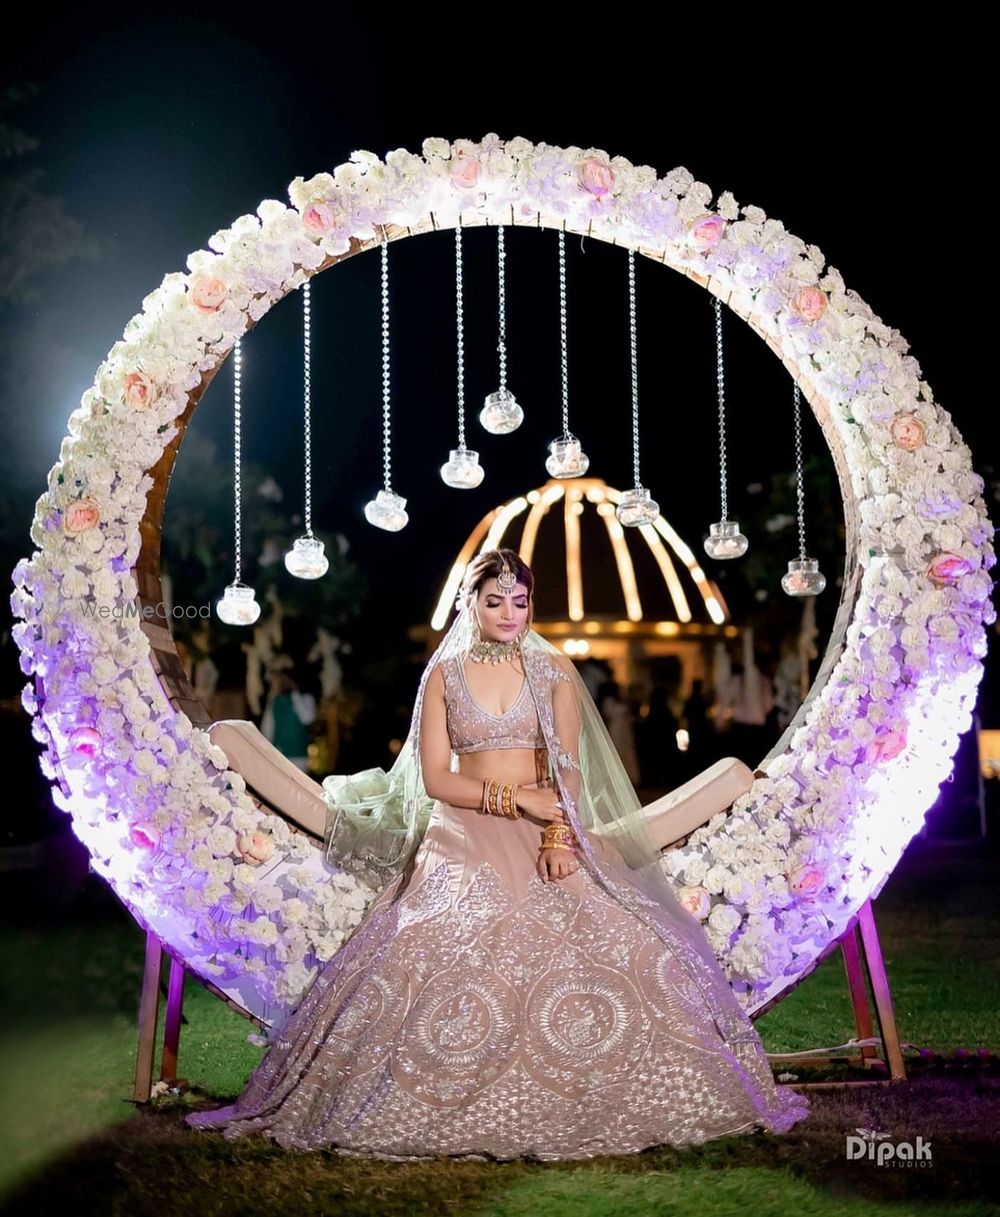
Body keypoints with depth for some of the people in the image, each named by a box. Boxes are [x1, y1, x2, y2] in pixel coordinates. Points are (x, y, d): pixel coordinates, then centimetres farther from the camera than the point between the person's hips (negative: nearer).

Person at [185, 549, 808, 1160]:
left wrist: (558, 836, -16)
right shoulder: (444, 674, 7)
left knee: (599, 940, -22)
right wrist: (515, 798, -11)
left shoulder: (553, 669, 9)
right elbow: (435, 778, 1)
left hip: (545, 832, 1)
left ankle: (572, 1105, -9)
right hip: (465, 833, 0)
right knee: (448, 942, -27)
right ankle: (459, 1109, -14)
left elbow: (568, 764, 0)